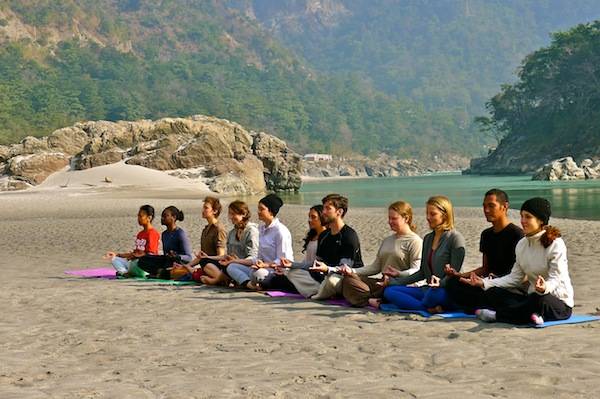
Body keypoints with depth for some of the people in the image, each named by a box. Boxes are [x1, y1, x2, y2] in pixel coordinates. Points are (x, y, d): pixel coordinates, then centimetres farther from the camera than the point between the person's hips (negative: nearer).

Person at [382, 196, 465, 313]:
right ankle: (430, 309, -24)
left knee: (433, 293, -41)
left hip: (447, 291, -7)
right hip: (427, 290, 7)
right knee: (389, 291, -9)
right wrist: (397, 280, 11)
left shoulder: (455, 238, -6)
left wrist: (440, 282, -31)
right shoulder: (427, 238, 17)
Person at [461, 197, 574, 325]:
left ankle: (497, 314, -19)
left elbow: (555, 279, -19)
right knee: (493, 293, -12)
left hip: (560, 303, -6)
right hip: (532, 298, 6)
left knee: (538, 299, -40)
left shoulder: (555, 244, -14)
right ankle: (532, 315, -29)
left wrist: (545, 287, -43)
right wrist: (485, 283, -6)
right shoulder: (522, 245, 7)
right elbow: (515, 277, 5)